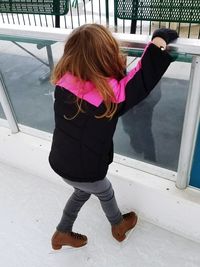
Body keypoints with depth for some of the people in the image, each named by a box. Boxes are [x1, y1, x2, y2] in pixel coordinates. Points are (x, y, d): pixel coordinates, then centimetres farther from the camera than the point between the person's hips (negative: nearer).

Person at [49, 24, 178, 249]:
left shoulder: (64, 80, -12)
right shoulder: (110, 92, -29)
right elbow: (144, 78, -22)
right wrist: (159, 40, -12)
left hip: (59, 161, 5)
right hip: (83, 171, -5)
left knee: (83, 191, 34)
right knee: (105, 193, 28)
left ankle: (62, 233, 50)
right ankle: (119, 226, 58)